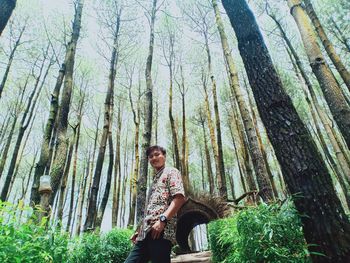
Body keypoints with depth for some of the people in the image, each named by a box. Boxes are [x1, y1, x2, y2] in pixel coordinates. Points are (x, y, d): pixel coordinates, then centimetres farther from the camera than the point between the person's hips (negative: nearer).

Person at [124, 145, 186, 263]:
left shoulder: (171, 172, 5)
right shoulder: (154, 180, 29)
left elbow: (179, 198, -11)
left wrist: (162, 219, -21)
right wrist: (139, 230, 21)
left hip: (162, 230, -8)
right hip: (146, 233, 9)